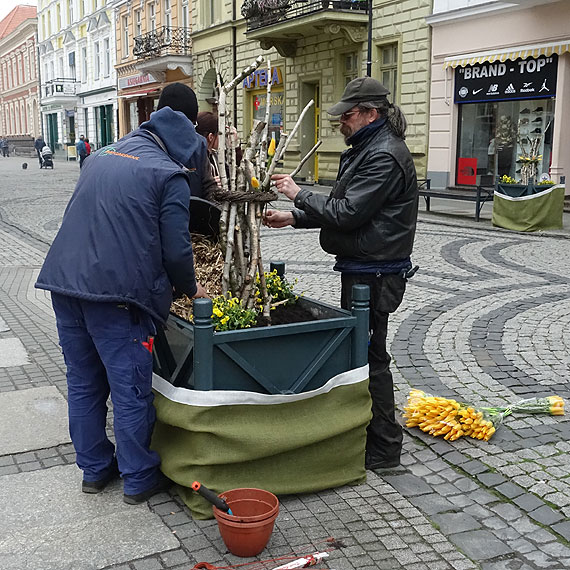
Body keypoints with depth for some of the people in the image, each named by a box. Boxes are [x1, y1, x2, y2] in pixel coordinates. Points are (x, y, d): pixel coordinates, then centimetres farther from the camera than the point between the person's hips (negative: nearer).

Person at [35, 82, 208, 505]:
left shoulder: (101, 157, 18)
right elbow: (176, 250, -9)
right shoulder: (169, 176, -4)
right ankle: (139, 480, 17)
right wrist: (190, 289, 10)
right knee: (131, 391, 5)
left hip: (65, 281, 7)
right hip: (116, 292, -7)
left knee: (84, 384, 16)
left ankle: (95, 469, 30)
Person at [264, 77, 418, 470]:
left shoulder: (385, 156, -19)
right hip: (362, 269, 11)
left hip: (375, 274, -11)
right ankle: (364, 432, 32)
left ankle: (384, 449, 10)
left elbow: (347, 213, -23)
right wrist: (293, 217, 12)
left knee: (370, 355, -3)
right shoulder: (368, 149, 16)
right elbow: (345, 209, 20)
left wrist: (299, 194, -11)